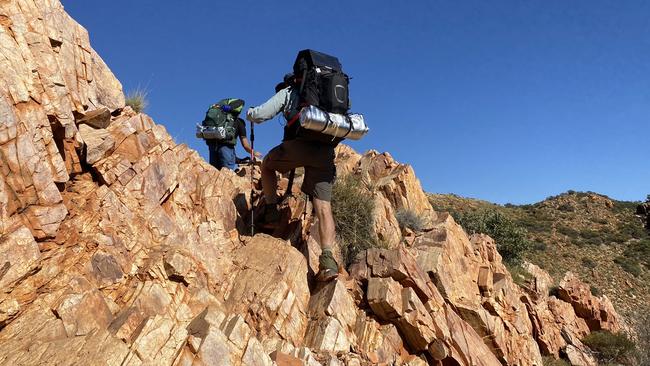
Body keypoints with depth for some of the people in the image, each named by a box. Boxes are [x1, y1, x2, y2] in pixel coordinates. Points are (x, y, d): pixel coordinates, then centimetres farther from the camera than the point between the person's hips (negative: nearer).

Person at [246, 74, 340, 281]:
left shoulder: (288, 92, 20)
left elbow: (260, 114, 10)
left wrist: (250, 113, 32)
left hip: (300, 144, -3)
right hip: (326, 151, 4)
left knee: (268, 164, 27)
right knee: (323, 205, 0)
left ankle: (271, 210, 18)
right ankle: (327, 257, -13)